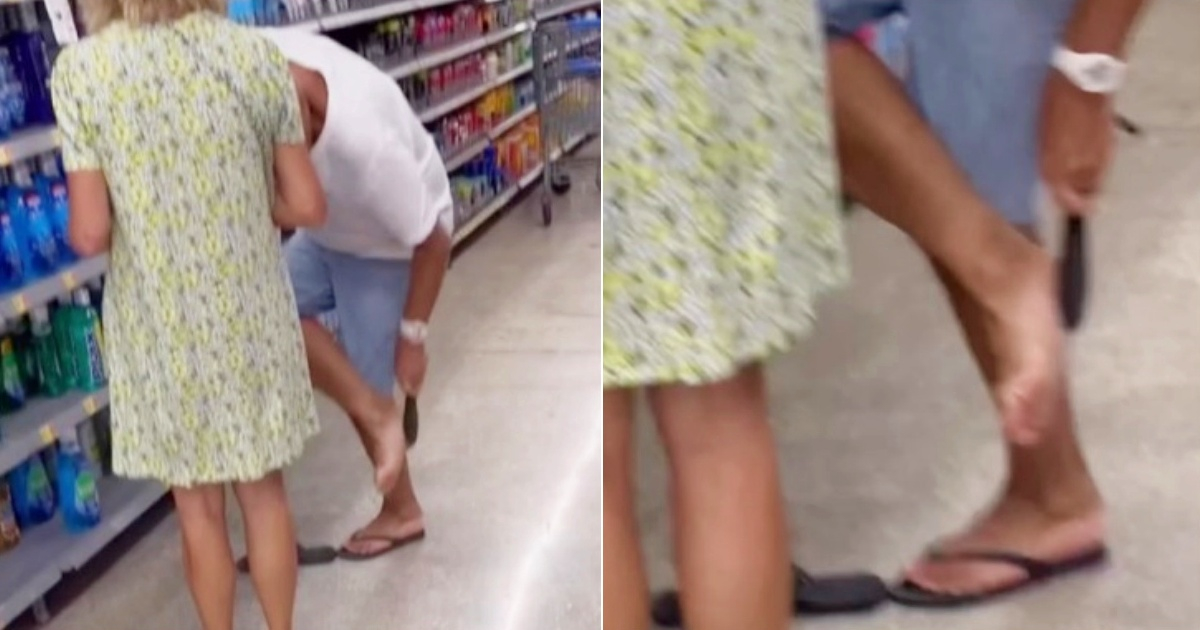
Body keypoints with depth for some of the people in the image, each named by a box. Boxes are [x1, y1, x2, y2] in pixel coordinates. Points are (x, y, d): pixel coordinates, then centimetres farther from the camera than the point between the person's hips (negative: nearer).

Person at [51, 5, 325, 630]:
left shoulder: (79, 70, -12)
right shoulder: (257, 54, -8)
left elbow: (91, 234, -12)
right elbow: (307, 207, -6)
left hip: (161, 325, -1)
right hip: (250, 312, 2)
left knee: (198, 507, 15)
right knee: (264, 490, 19)